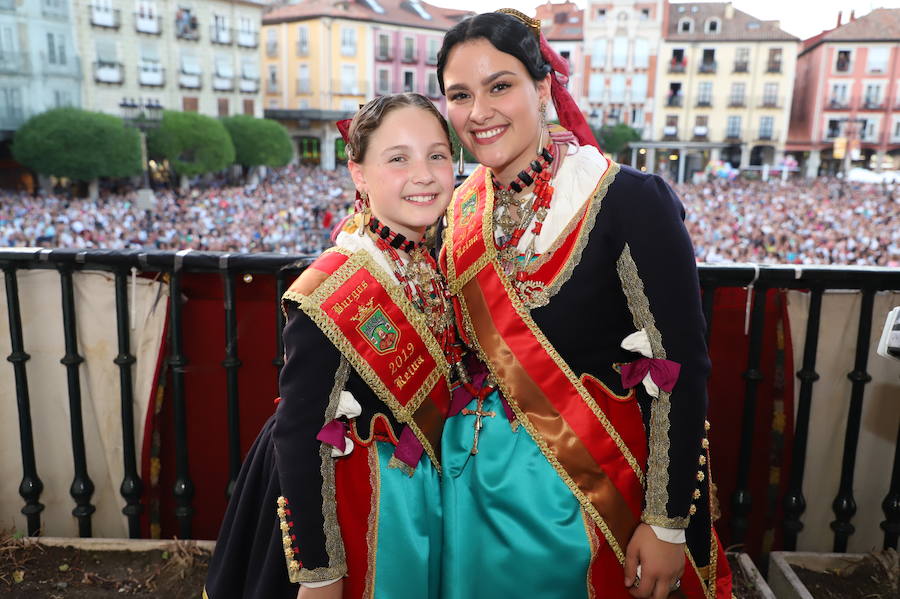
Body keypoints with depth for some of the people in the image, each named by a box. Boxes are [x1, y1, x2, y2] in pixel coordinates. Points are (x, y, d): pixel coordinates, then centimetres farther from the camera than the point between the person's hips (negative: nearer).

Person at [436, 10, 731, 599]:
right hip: (471, 470, 6)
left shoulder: (629, 201, -18)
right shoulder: (465, 203, 0)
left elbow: (680, 368, -18)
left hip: (582, 484, -5)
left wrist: (667, 525, -16)